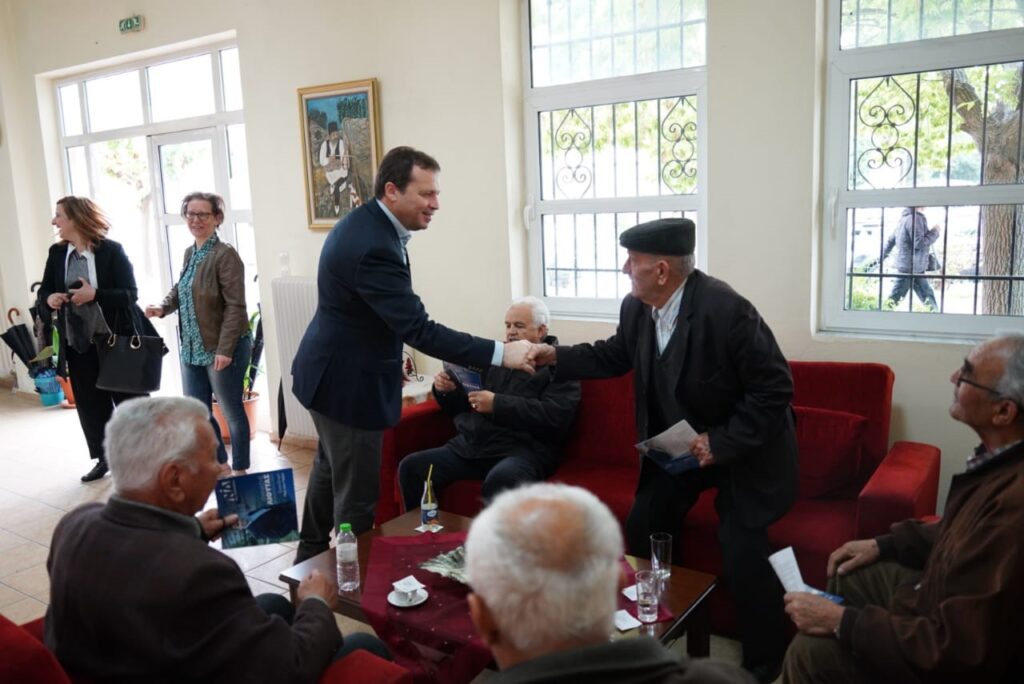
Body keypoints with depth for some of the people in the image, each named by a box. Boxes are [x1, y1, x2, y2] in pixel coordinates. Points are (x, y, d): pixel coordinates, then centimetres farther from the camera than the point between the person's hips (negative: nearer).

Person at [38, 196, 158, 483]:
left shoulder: (112, 250, -10)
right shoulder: (57, 253, 5)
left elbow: (131, 294, -13)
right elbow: (44, 290, 12)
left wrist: (95, 294, -27)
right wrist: (49, 298, -12)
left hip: (116, 341, -5)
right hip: (78, 343, 5)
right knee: (90, 404, 11)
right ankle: (104, 458, 24)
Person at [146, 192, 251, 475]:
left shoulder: (225, 254, -15)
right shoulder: (189, 253, 10)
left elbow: (235, 306, -19)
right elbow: (180, 288, 25)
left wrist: (224, 350, -24)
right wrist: (163, 307, 4)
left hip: (222, 349, -8)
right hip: (192, 348, 8)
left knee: (231, 412, 5)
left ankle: (240, 471, 20)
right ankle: (220, 464, 31)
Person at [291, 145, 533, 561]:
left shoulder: (364, 223, 3)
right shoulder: (373, 246, -29)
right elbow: (419, 331, -32)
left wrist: (388, 353, 18)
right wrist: (501, 353, -32)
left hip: (334, 370, 11)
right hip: (348, 382, -11)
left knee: (331, 470, 26)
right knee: (358, 494, 2)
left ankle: (311, 558, 44)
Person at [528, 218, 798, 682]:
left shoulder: (726, 309, -31)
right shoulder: (635, 308, -10)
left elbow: (775, 389, -26)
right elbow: (616, 355, 11)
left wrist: (722, 442, -27)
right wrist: (557, 356, -1)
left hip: (743, 447, -6)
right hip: (678, 442, 7)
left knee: (742, 554, -11)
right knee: (643, 527, 6)